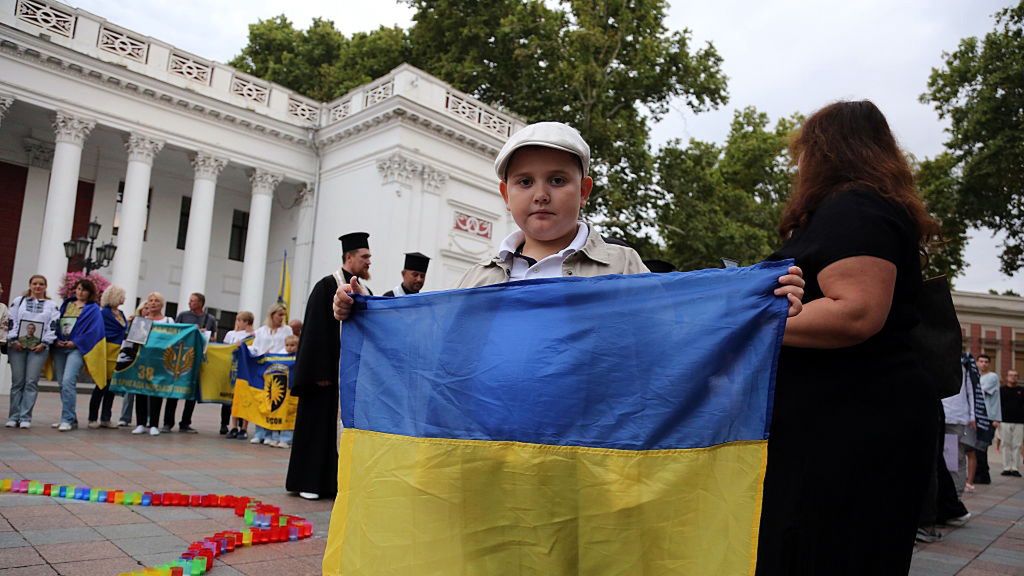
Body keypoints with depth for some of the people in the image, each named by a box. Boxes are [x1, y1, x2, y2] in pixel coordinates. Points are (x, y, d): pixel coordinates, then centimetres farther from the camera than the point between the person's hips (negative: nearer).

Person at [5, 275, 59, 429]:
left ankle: (25, 417, -3)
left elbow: (53, 326, 3)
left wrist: (44, 343, -8)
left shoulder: (51, 305, 11)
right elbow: (11, 322, 6)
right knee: (17, 381, 1)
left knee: (31, 382, -6)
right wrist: (13, 340, -6)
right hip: (17, 346, 1)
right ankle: (14, 416, 7)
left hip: (39, 347, -1)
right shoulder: (18, 301, 13)